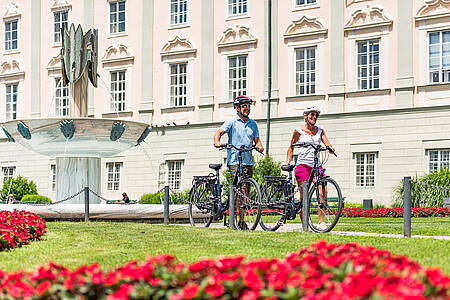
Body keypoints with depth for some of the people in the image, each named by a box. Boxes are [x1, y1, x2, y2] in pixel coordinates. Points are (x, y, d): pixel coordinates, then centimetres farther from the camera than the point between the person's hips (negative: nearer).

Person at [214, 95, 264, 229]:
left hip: (248, 161, 5)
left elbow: (257, 140, 13)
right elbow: (220, 132, -11)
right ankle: (240, 220, -13)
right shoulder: (232, 121, 0)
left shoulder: (253, 124, 15)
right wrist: (217, 141, -33)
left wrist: (259, 146, -10)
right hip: (235, 160, -5)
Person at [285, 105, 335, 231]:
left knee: (322, 192, -13)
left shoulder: (320, 130, 12)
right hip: (303, 164, -3)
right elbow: (291, 147, 9)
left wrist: (330, 148, -22)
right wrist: (287, 162, -1)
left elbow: (326, 142, 0)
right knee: (304, 195, -5)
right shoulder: (299, 131, 2)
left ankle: (321, 222, -8)